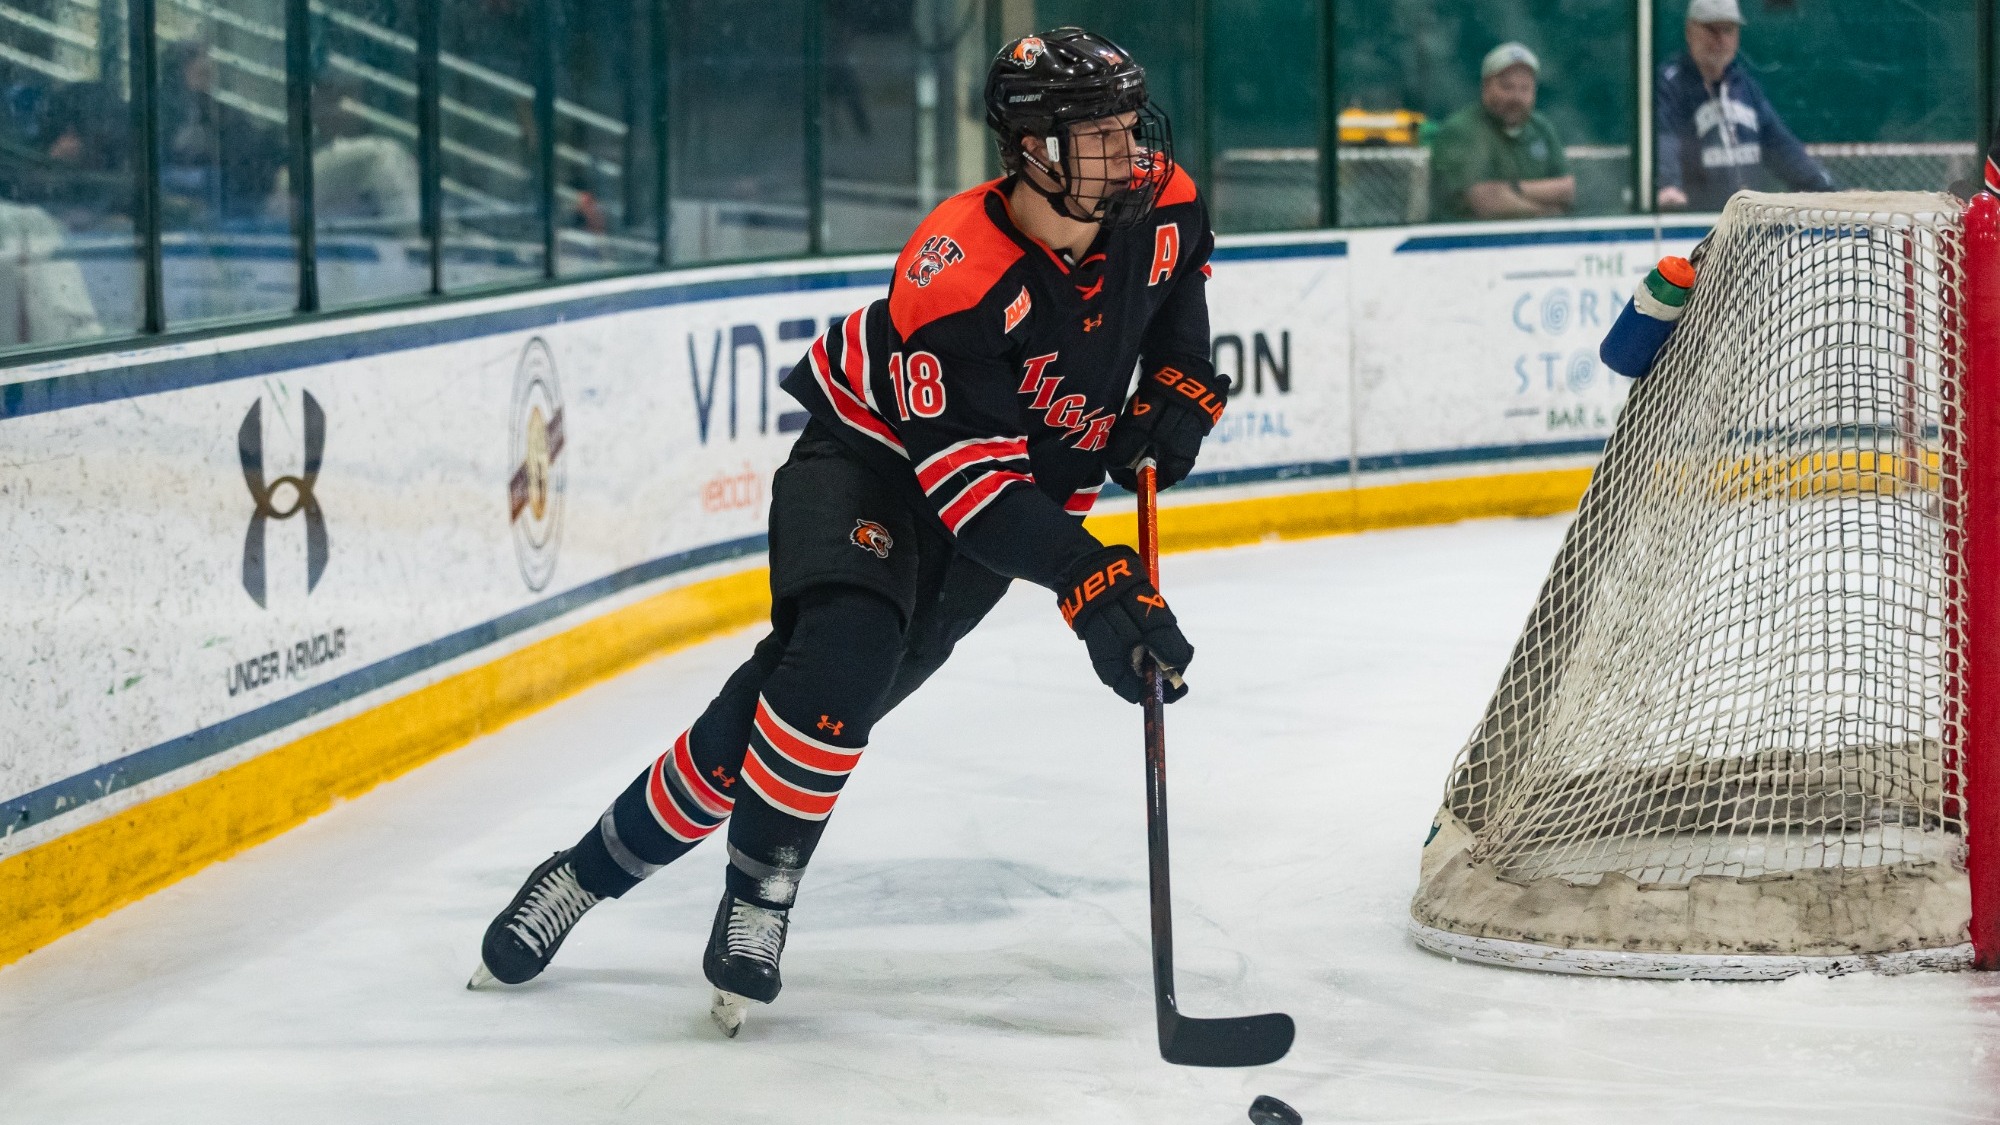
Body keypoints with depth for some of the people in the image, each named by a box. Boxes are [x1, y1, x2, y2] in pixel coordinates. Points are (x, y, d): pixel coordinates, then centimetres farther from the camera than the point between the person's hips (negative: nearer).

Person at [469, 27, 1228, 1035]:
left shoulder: (1159, 206, -14)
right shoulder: (956, 275, -33)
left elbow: (1181, 264, 15)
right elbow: (970, 479, -34)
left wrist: (1177, 383, 1)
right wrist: (1091, 582, -43)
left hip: (1019, 487, 5)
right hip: (873, 457, -5)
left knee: (783, 702, -3)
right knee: (843, 650, -31)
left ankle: (593, 873, 4)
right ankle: (755, 901, -14)